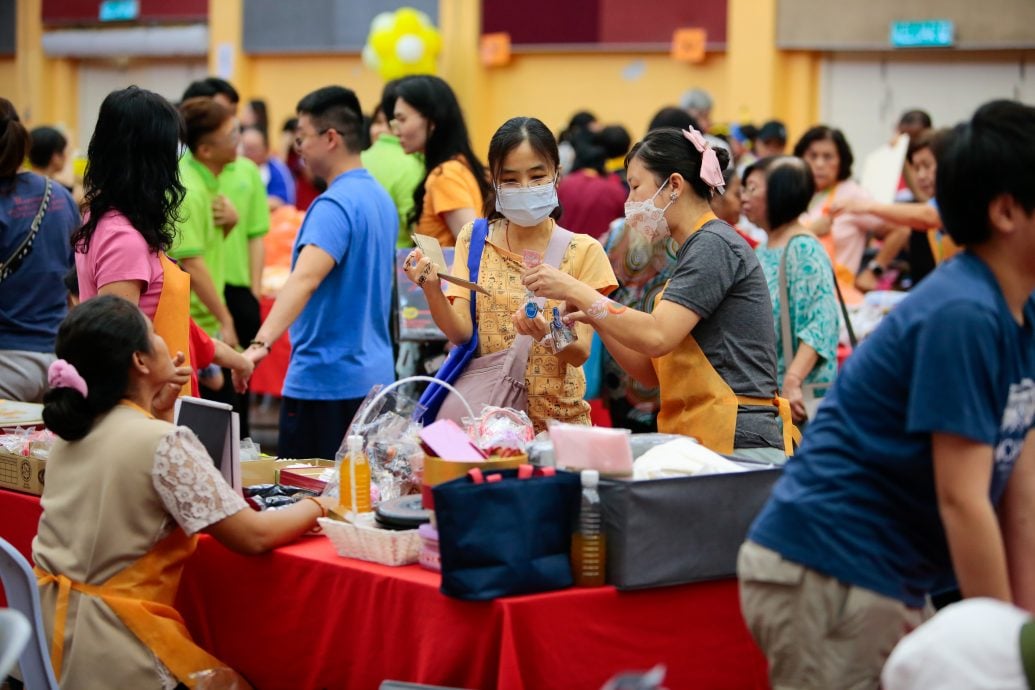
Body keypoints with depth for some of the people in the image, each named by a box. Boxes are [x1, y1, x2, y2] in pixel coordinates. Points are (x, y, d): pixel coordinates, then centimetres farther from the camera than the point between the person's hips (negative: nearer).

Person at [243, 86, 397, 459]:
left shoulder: (335, 205, -18)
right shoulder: (381, 198, 11)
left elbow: (305, 279, -33)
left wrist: (261, 343, -44)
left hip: (327, 382, -9)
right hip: (375, 376, 9)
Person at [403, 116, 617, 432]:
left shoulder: (583, 251, 1)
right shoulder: (474, 239, 7)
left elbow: (580, 353, -5)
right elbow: (461, 333, -3)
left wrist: (549, 334, -26)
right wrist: (431, 287, -21)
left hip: (559, 419, -1)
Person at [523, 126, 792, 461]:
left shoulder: (714, 245, -9)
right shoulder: (692, 252, 20)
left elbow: (657, 337, -21)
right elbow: (651, 371, 17)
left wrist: (577, 291, -13)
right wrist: (592, 315, 4)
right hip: (700, 444, 8)